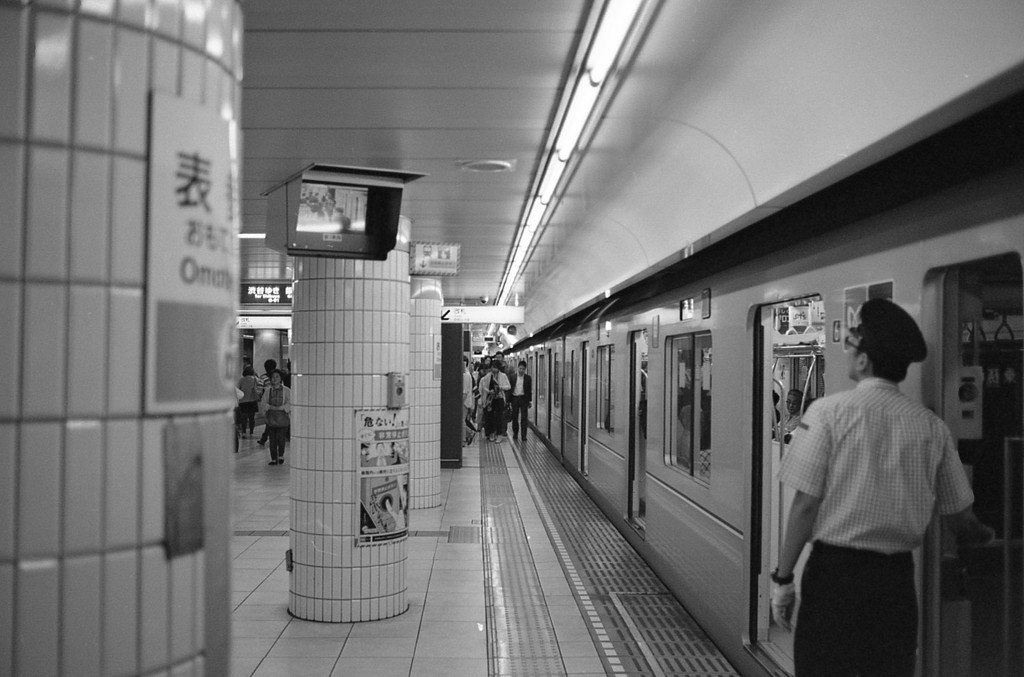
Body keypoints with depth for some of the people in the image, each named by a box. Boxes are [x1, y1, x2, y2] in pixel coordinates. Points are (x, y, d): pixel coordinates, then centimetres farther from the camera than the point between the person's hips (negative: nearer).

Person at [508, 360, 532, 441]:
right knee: (514, 418, 8)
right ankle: (515, 433, 24)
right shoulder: (513, 377, 3)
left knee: (524, 418, -3)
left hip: (524, 399, -1)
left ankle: (524, 436, 0)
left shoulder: (528, 378, 2)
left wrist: (529, 401, 2)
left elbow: (530, 390, 5)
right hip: (515, 398, 1)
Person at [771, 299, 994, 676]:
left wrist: (783, 578, -4)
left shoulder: (828, 412, -10)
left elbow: (806, 504, -12)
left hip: (834, 570, -3)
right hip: (897, 576, 3)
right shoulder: (931, 426, 0)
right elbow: (961, 521, 9)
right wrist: (987, 536, 32)